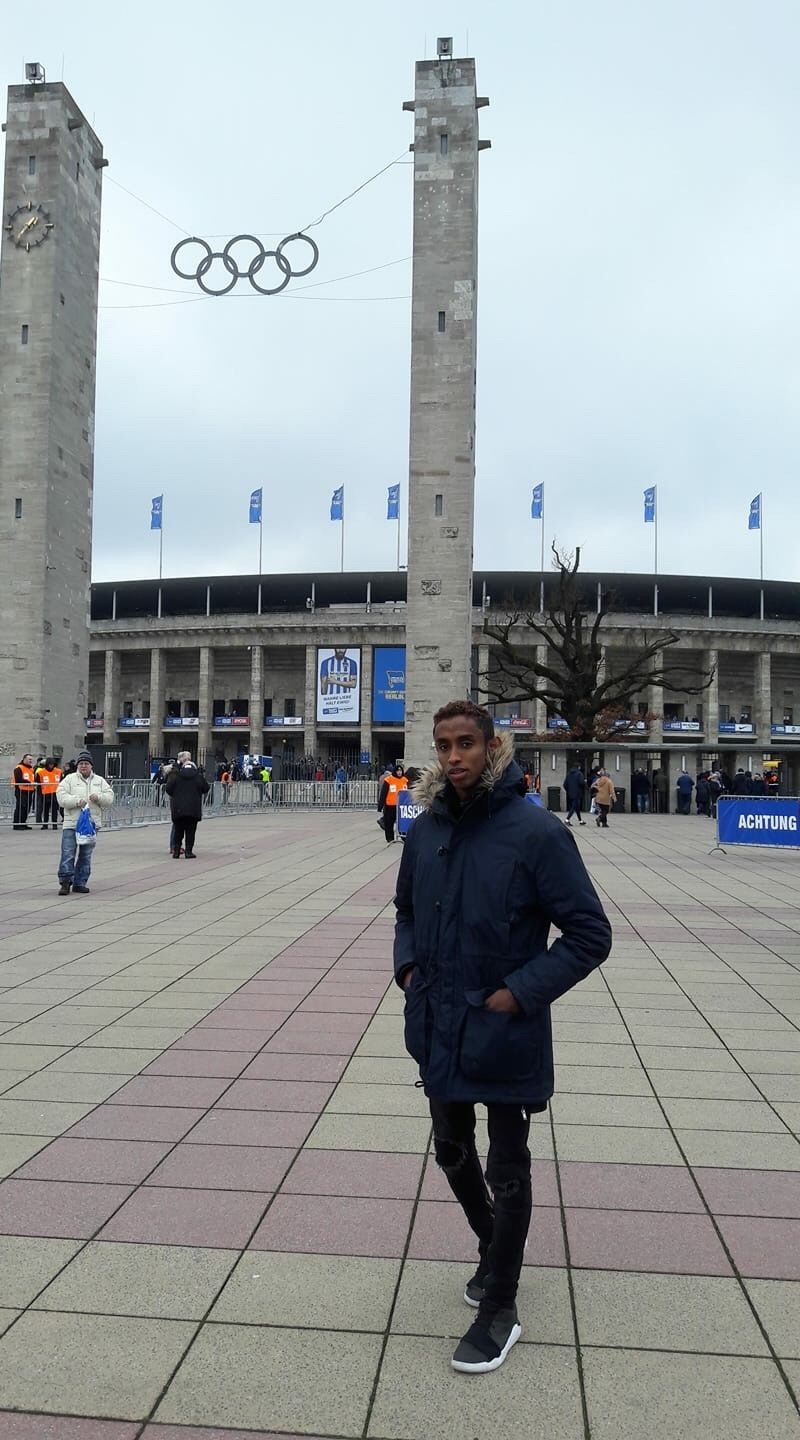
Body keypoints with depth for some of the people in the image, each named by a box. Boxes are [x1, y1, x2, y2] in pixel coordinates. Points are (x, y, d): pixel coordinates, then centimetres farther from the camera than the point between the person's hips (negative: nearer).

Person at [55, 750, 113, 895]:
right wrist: (77, 801, -21)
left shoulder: (100, 781, 14)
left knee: (86, 856, 8)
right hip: (71, 823, -3)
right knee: (68, 854, -8)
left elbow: (110, 798, 7)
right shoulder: (69, 779, 4)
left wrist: (98, 797, -13)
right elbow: (61, 797, -7)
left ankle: (80, 883, 15)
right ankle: (65, 882, 0)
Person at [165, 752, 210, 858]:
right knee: (190, 831, 6)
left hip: (177, 808, 1)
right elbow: (206, 788, 2)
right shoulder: (198, 774, -2)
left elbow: (168, 789, -5)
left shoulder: (175, 774, -3)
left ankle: (176, 851, 8)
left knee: (178, 831, 11)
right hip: (193, 808, -1)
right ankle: (189, 851, 2)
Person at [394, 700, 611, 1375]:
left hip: (505, 1034, -6)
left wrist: (520, 992, -19)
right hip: (437, 1028, 6)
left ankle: (499, 1309, 28)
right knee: (452, 1153, 22)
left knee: (506, 1172, 11)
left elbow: (590, 933, -14)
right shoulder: (425, 830, -1)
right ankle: (494, 1251, 49)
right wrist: (408, 965, 1)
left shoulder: (535, 831, -18)